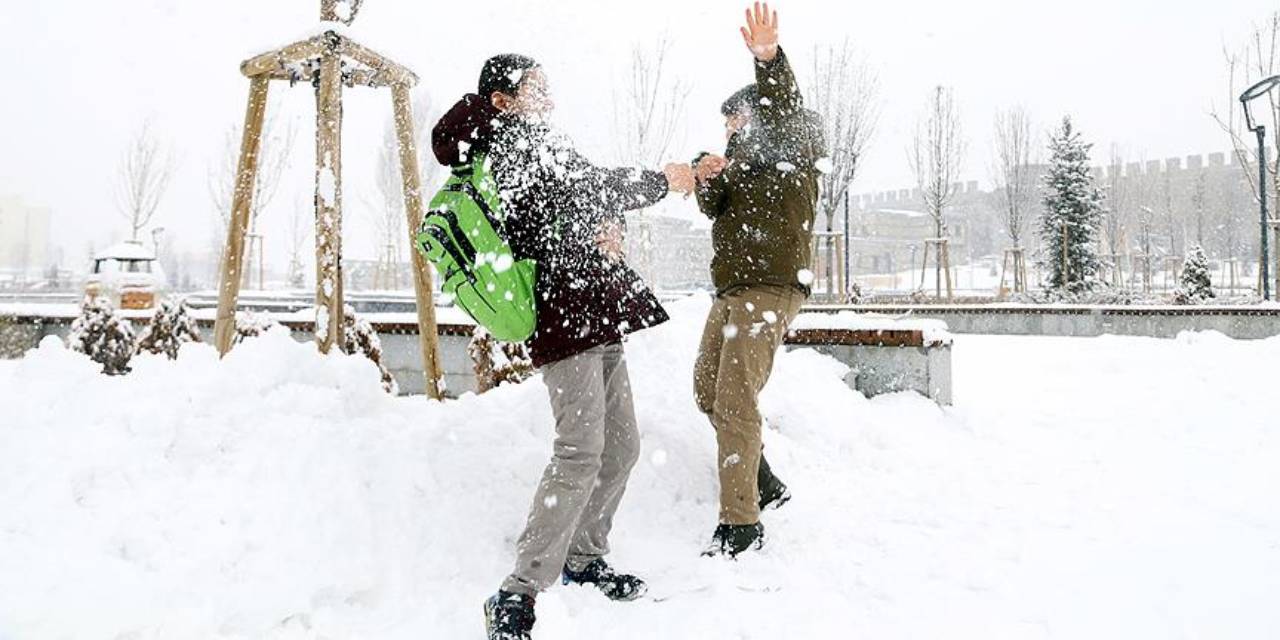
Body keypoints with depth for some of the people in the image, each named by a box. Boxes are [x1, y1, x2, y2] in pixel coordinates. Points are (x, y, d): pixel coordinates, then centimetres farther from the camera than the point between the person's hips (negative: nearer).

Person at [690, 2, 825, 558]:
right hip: (732, 289, 10)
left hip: (771, 288, -10)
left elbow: (785, 113, -22)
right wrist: (707, 181, -9)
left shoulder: (793, 146, 1)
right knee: (709, 392, 14)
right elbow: (714, 209, 13)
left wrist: (770, 60, -40)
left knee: (736, 401, -14)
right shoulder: (744, 158, 24)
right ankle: (765, 485, 26)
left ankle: (741, 522, -8)